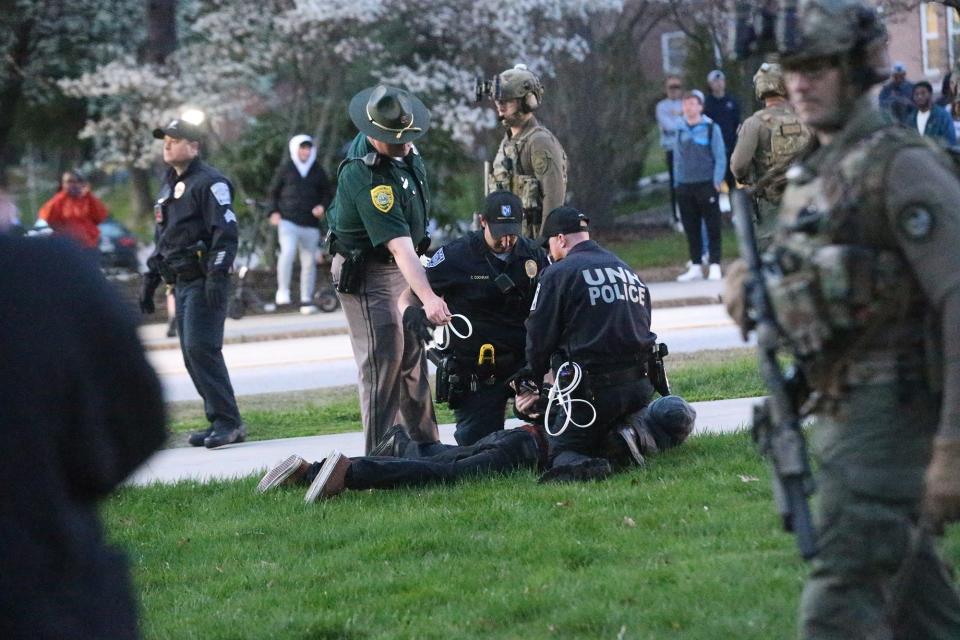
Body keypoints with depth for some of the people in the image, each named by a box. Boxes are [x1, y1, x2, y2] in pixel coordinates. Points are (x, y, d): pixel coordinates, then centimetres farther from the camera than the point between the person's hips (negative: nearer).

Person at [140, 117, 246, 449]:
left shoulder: (210, 182, -9)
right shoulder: (169, 184, 20)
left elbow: (226, 231, -17)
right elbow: (163, 236, 28)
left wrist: (217, 275, -24)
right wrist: (150, 278, 25)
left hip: (204, 282, -9)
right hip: (181, 282, 9)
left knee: (201, 349, -15)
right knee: (192, 355, 8)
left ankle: (227, 423, -12)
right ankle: (222, 421, 13)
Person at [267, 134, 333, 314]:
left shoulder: (318, 171, 10)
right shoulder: (285, 168, 5)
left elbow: (327, 193, 18)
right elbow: (273, 191, 13)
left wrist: (323, 206, -2)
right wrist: (273, 212, 0)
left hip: (310, 224, 3)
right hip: (288, 221, -3)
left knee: (309, 262, 3)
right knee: (287, 252, -24)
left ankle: (306, 301, 11)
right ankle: (283, 290, -10)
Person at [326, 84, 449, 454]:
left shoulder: (403, 152, -4)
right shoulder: (366, 178, -32)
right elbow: (399, 245, -40)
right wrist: (428, 297, -48)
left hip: (402, 269, 9)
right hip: (366, 274, -9)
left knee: (412, 358, 14)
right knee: (383, 361, -12)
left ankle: (425, 446, 23)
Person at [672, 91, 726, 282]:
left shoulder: (711, 128, -3)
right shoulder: (680, 130, 10)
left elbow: (720, 158, -3)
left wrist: (717, 181, -11)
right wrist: (677, 182, 10)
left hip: (707, 186, -4)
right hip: (685, 187, 4)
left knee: (712, 227, -2)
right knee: (691, 229, 7)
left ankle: (714, 266, 0)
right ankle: (695, 266, 14)